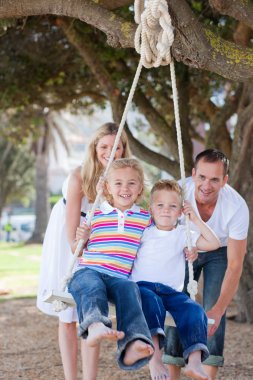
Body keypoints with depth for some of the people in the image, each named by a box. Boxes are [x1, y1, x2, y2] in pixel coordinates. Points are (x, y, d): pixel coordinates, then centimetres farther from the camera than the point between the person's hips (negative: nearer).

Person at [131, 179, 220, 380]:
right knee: (151, 302, -38)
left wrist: (196, 219, 8)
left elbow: (214, 243, 12)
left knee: (194, 311, -25)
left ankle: (194, 362, -37)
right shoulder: (144, 231, 14)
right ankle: (155, 358, -51)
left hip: (172, 291, 3)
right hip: (143, 286, -3)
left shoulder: (183, 234, 18)